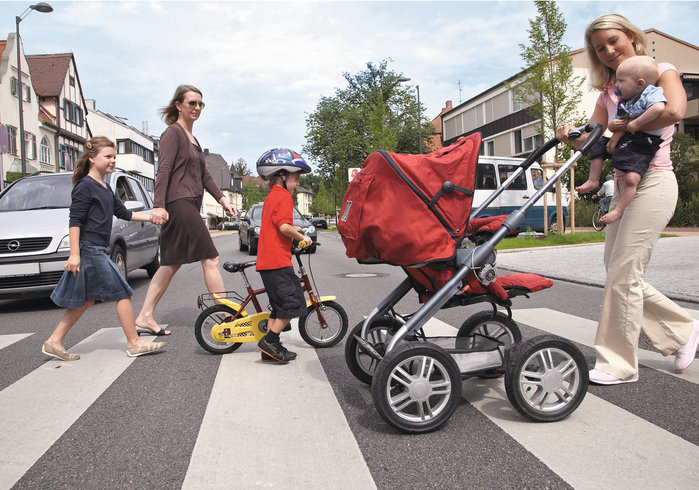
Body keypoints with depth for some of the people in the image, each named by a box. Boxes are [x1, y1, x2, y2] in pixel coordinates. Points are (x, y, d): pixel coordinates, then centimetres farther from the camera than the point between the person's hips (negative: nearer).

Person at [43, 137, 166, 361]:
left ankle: (54, 342, 18)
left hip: (97, 251, 10)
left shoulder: (106, 190, 17)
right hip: (89, 249, -10)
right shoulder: (85, 186, -11)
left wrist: (151, 217, 17)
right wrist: (74, 254, -21)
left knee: (87, 299, 12)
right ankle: (134, 343, 1)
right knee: (122, 292, -6)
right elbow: (74, 221, -16)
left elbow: (124, 213, 24)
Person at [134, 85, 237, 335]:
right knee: (211, 259, -10)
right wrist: (158, 205, -22)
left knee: (172, 263, 10)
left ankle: (145, 316, 16)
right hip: (179, 204, -10)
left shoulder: (192, 138, 23)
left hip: (189, 206, 10)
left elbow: (204, 175, 24)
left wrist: (222, 199, 17)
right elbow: (164, 170, -15)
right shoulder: (173, 132, -5)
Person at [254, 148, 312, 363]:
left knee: (279, 306, 14)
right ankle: (270, 341, -2)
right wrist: (302, 237, -7)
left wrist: (294, 231, 24)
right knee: (293, 303, -6)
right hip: (278, 260, -10)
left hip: (266, 261, 10)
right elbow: (284, 226, -20)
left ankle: (270, 349, 16)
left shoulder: (270, 197, 21)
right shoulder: (283, 196, -9)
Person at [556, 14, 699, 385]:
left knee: (623, 272, -11)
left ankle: (618, 364, 0)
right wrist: (571, 135, -15)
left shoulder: (661, 71, 0)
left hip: (653, 182, -8)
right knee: (618, 271, 8)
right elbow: (591, 138, 6)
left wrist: (625, 126, -13)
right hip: (622, 185, 8)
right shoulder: (608, 92, 18)